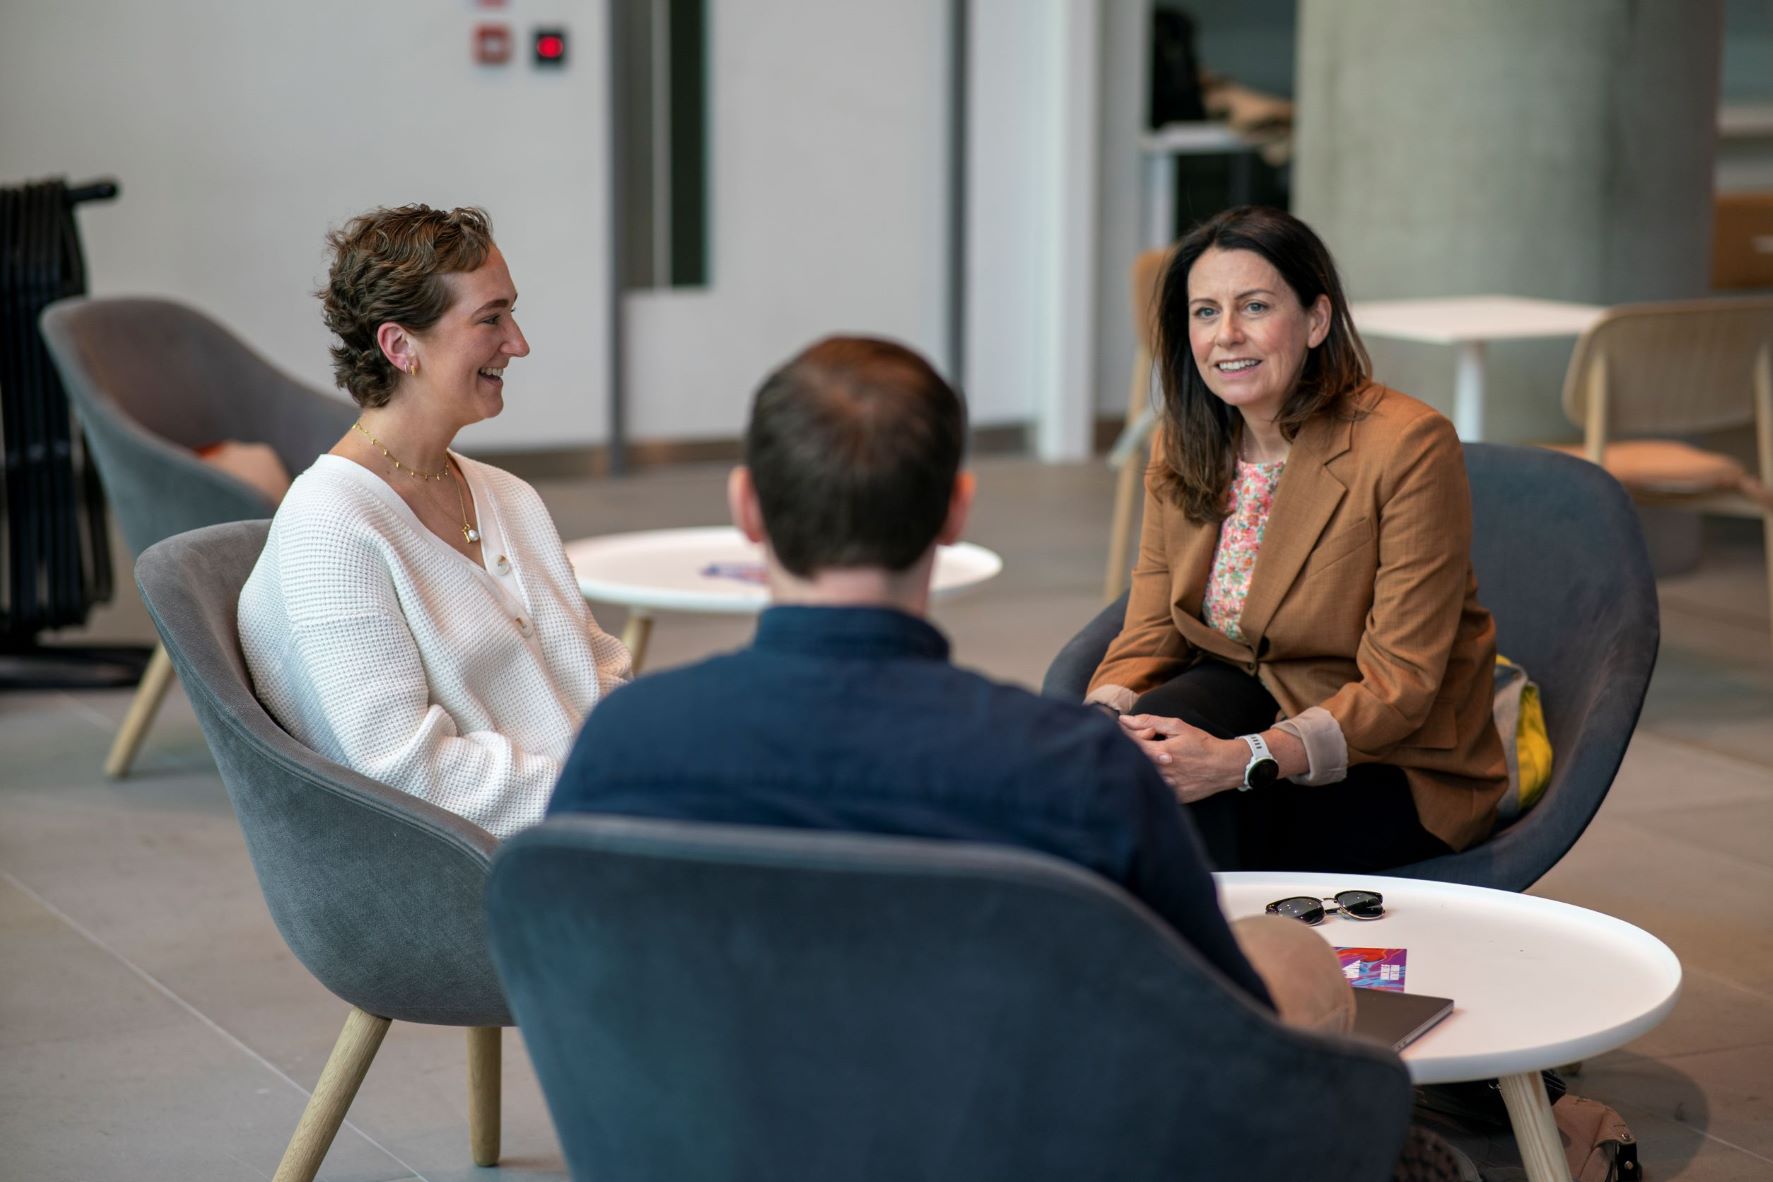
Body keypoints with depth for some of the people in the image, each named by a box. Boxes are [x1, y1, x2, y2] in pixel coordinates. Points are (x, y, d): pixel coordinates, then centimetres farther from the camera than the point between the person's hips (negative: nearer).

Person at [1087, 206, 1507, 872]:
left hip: (1400, 768, -4)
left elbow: (1399, 687, -22)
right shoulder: (1180, 450, 2)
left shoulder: (1407, 447, -19)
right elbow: (1148, 639, 0)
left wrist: (1243, 760, -37)